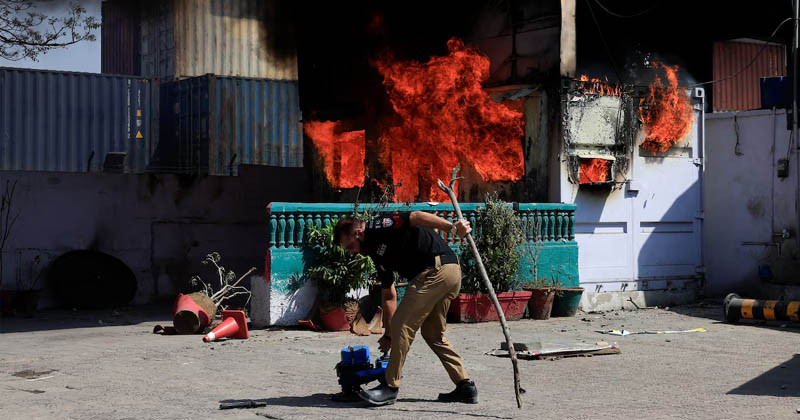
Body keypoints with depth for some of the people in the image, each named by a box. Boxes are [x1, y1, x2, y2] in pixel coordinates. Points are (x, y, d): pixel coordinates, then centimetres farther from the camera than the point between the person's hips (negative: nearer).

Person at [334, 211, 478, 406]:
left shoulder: (378, 228, -3)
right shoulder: (376, 250, 24)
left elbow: (416, 217, -17)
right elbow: (388, 295, 28)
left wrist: (452, 227, -27)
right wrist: (388, 334, 29)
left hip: (435, 271, -11)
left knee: (403, 326, -3)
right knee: (433, 335, 19)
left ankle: (391, 386, 5)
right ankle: (465, 386, 19)